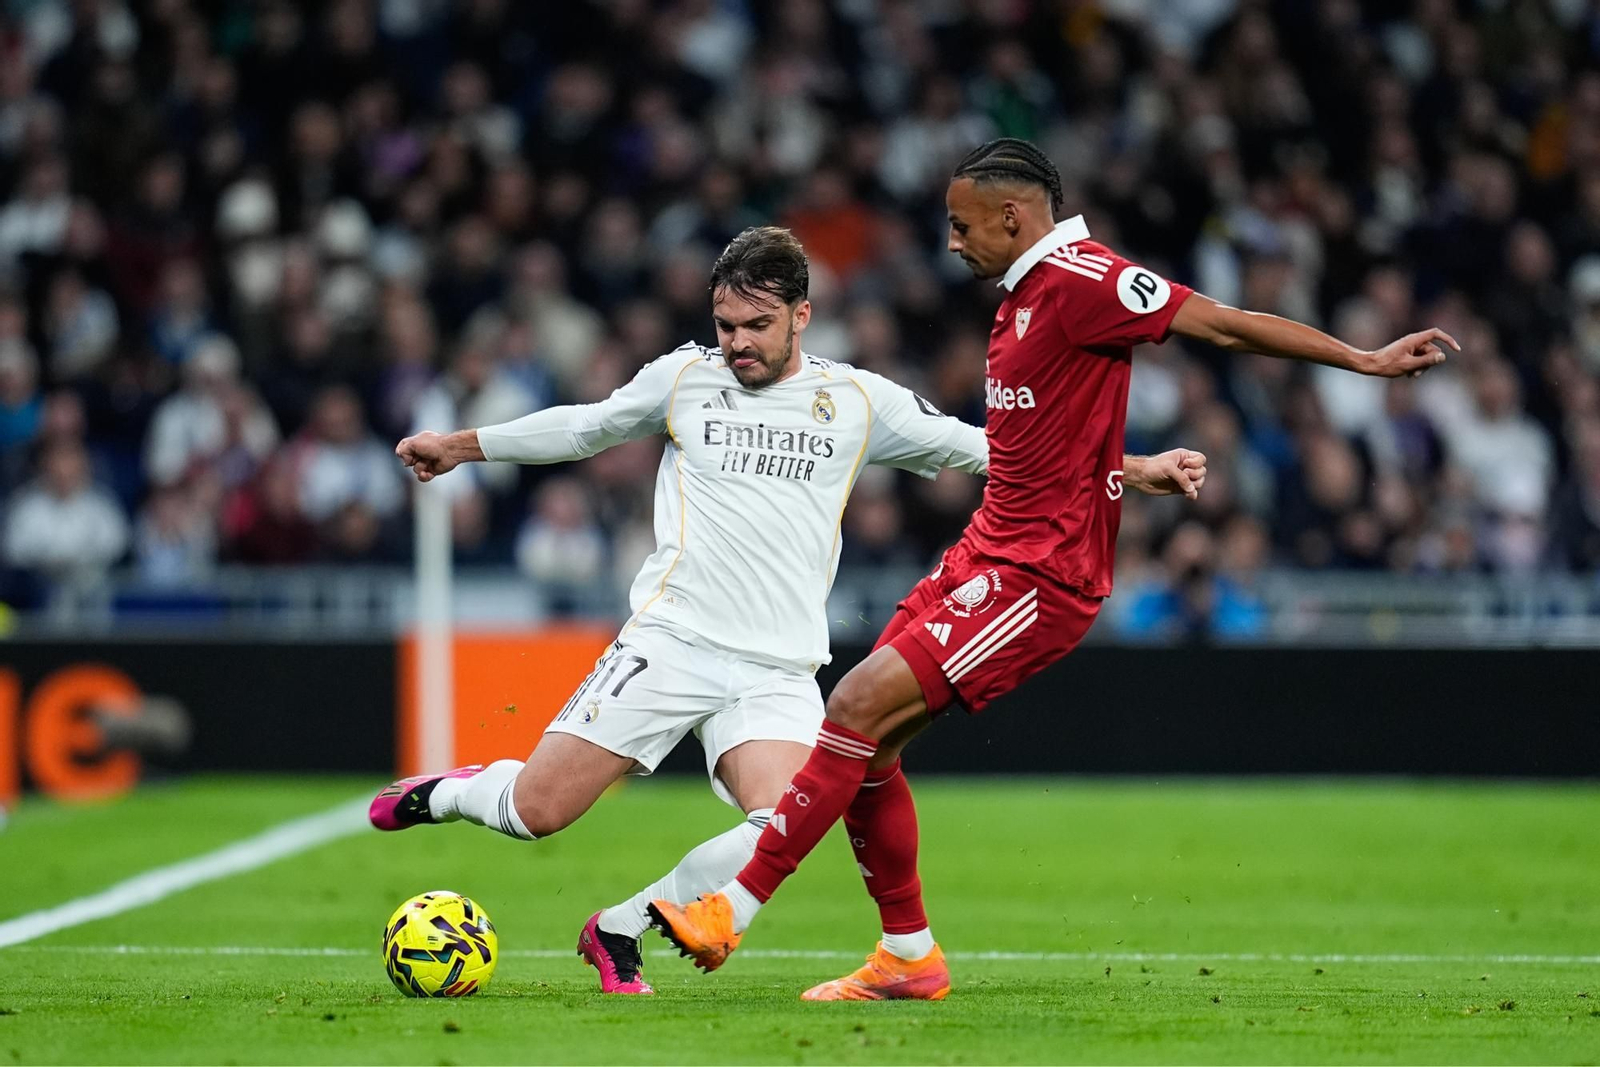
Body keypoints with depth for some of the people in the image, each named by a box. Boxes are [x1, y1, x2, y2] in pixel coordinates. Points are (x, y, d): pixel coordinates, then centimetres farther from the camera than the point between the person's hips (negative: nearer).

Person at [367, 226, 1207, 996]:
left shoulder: (858, 401, 8)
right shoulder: (684, 378, 9)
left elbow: (983, 449, 11)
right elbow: (586, 427, 24)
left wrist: (1136, 471, 7)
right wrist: (462, 446, 30)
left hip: (778, 672, 1)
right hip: (671, 640, -1)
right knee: (537, 812, -8)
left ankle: (620, 931, -3)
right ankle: (450, 792, 28)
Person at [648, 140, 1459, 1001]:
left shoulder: (1080, 280, -15)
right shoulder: (1024, 292, 15)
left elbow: (1225, 324, -15)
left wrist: (1365, 361, -15)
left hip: (1041, 575, -10)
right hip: (987, 556, 10)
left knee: (859, 706, -18)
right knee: (864, 741, 5)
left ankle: (733, 911, -15)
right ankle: (908, 959, 15)